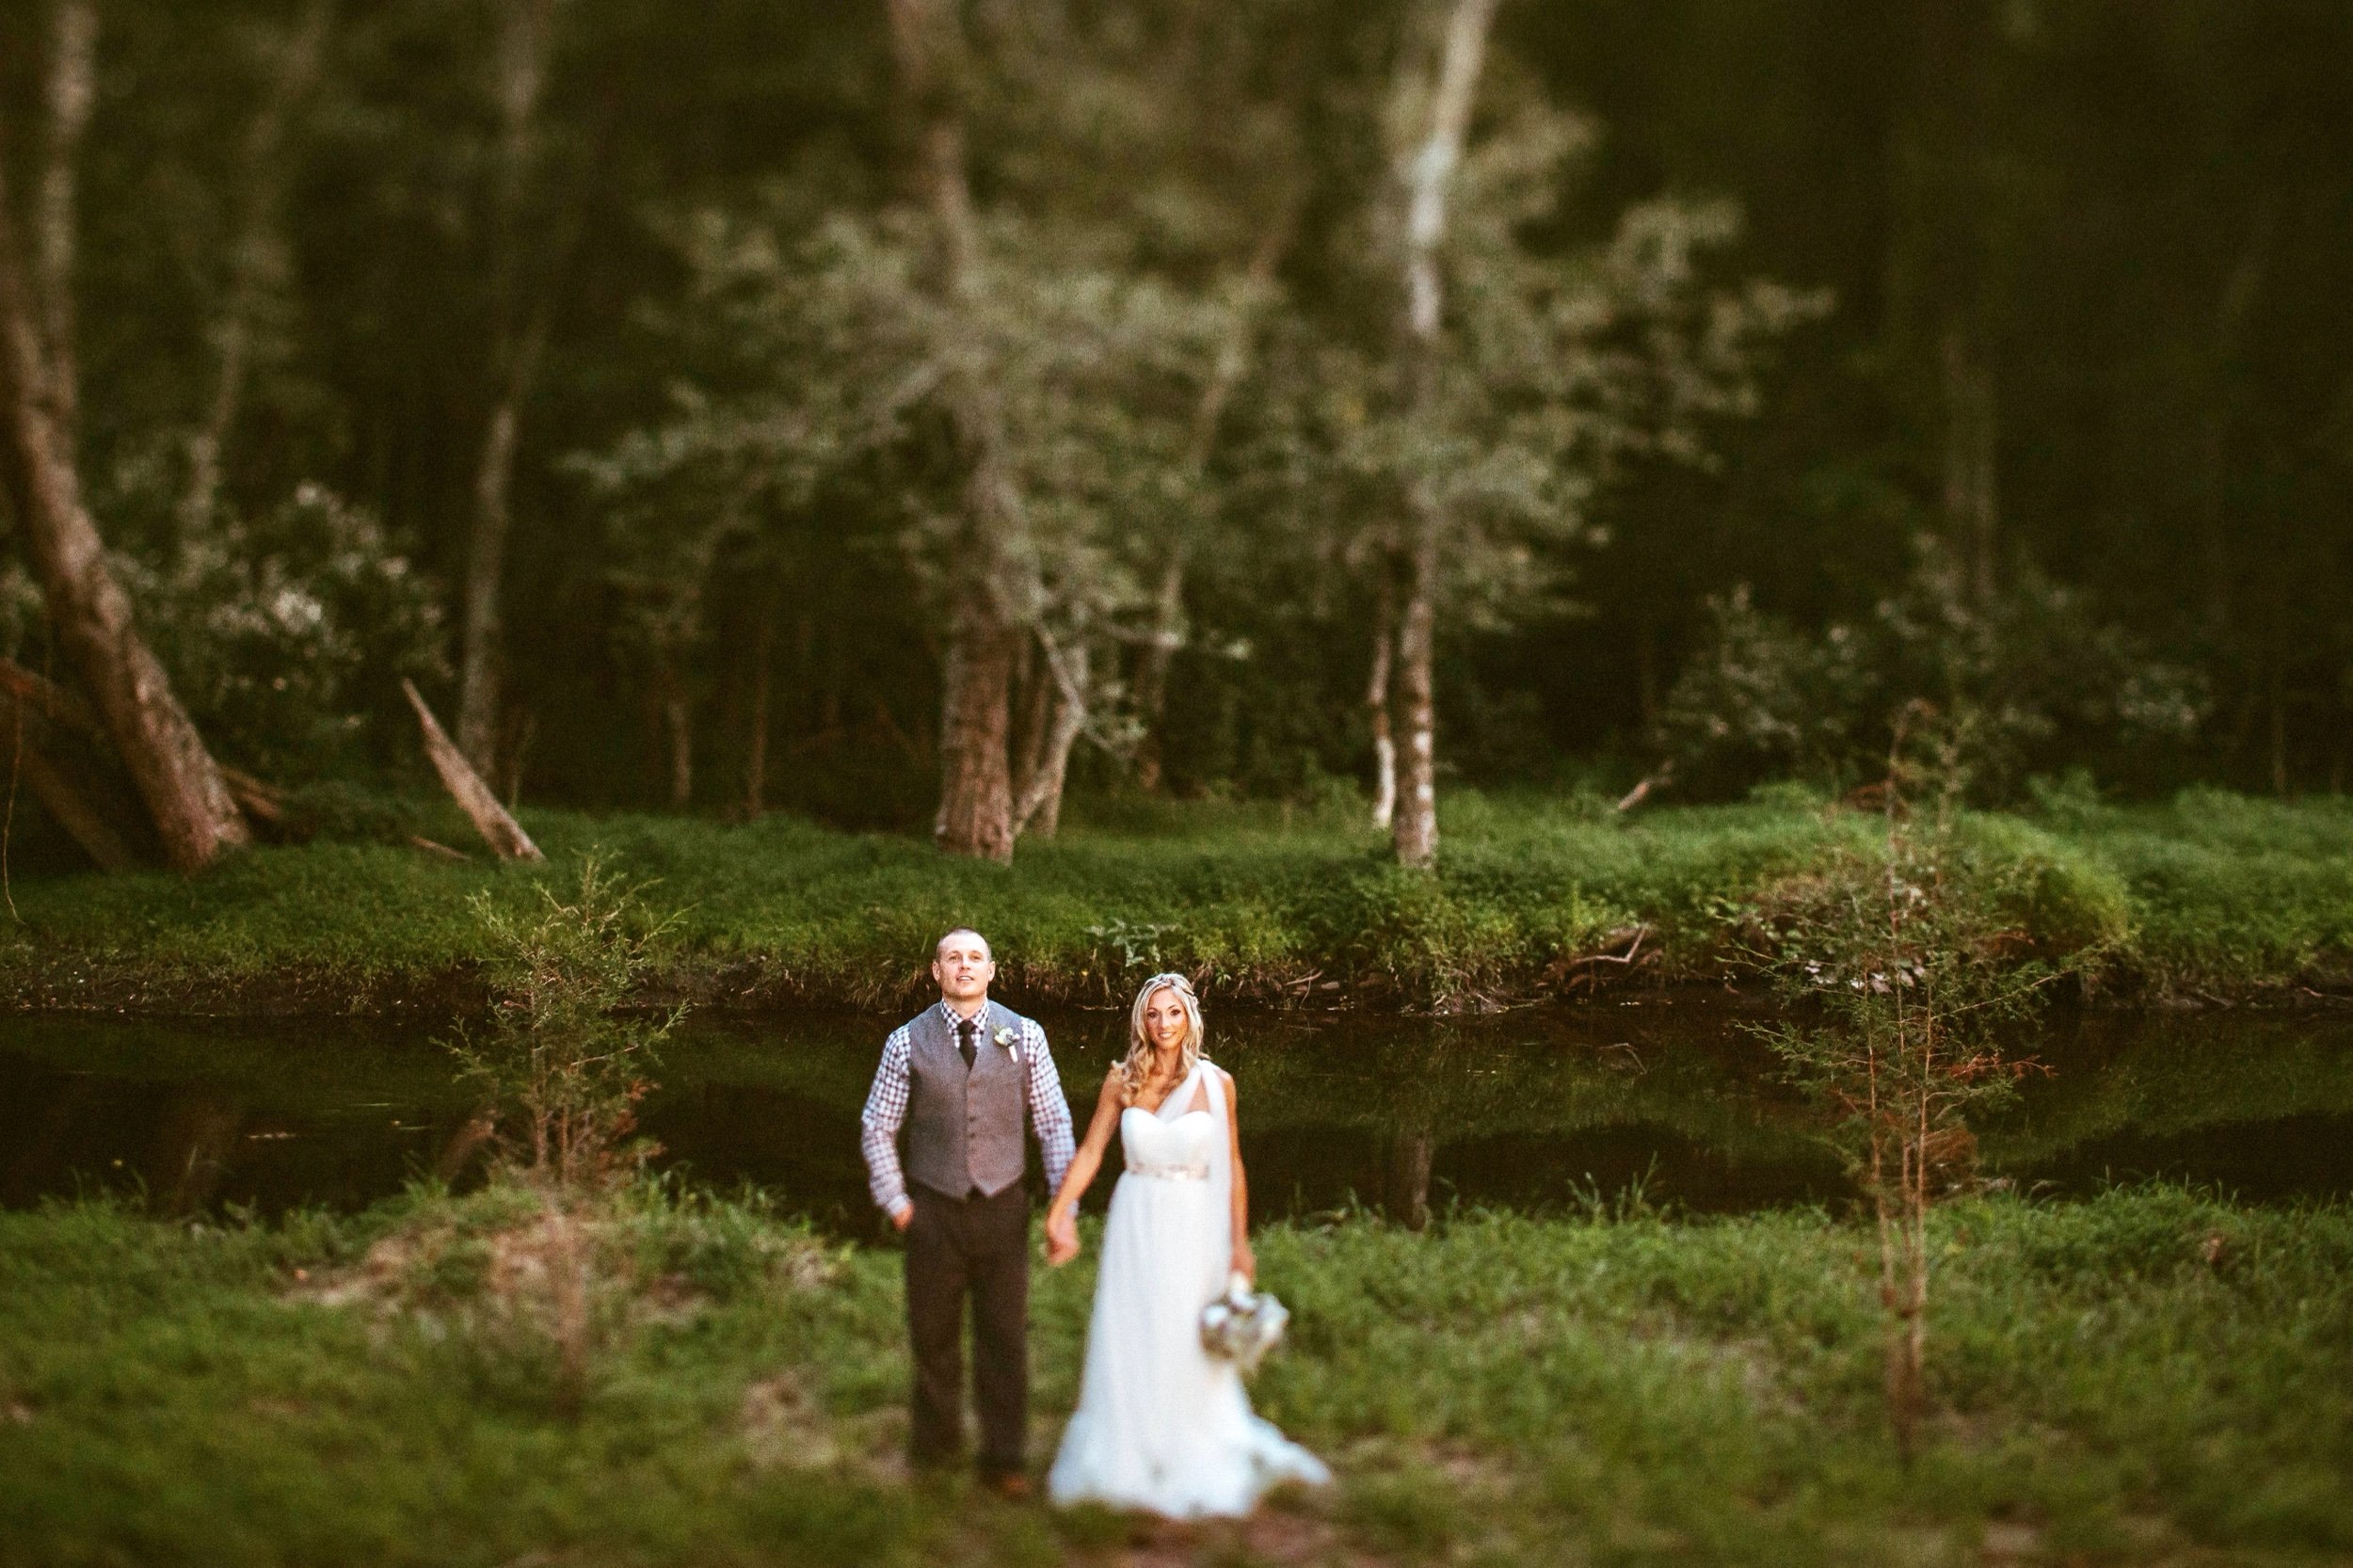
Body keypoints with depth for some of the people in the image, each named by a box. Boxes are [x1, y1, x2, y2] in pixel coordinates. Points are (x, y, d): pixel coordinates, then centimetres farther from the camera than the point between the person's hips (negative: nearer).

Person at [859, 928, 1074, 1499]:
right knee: (933, 1332, 12)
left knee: (1005, 1335, 5)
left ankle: (1003, 1458, 16)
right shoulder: (907, 1041, -3)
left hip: (1002, 1205, 0)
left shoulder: (1024, 1036, -2)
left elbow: (1054, 1123, 2)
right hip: (933, 1209, 0)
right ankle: (936, 1440, 32)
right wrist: (895, 1201, 0)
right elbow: (877, 1129, 4)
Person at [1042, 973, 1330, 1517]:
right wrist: (1058, 1213, -8)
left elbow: (1231, 1166, 2)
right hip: (1136, 1222, 1)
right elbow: (1090, 1152, 1)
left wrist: (1239, 1243, 1)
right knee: (1126, 1343, 4)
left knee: (1184, 1345, 4)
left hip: (1193, 1226, -1)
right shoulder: (1123, 1081, 0)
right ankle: (1126, 1457, 19)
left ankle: (1188, 1462, 21)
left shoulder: (1216, 1084, -2)